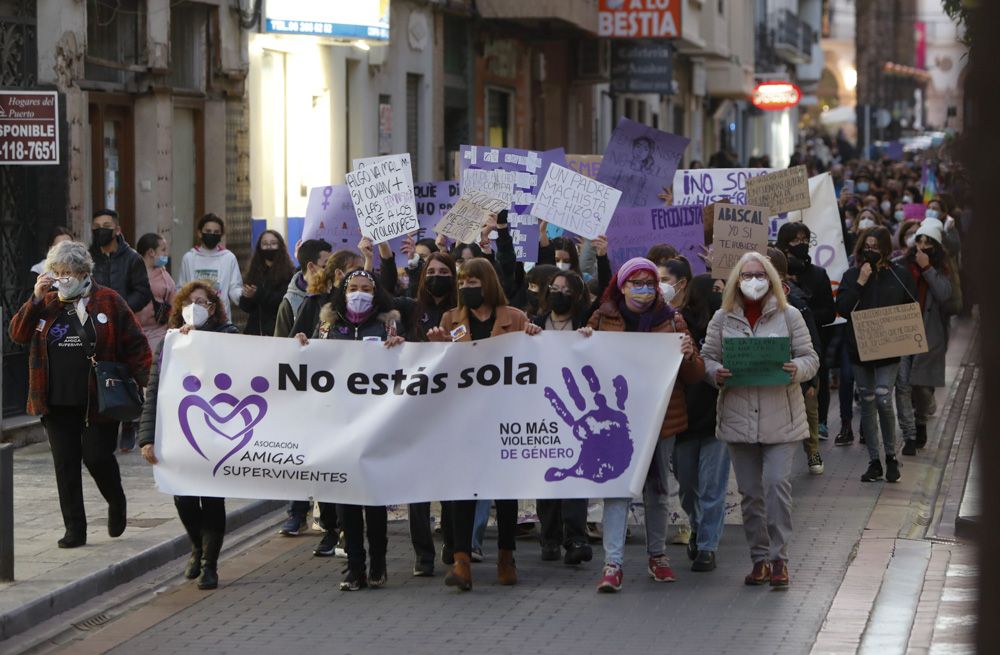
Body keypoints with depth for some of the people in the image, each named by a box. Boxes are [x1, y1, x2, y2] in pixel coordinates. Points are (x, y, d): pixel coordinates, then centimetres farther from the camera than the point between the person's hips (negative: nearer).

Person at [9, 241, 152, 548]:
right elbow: (17, 333, 1)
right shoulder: (46, 304, 9)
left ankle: (116, 501, 26)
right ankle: (75, 529, 11)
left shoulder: (109, 302, -2)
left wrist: (146, 383, -10)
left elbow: (135, 345, -1)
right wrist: (36, 300, -10)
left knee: (97, 457, -5)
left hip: (99, 401, -4)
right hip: (58, 404, 4)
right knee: (66, 464, 4)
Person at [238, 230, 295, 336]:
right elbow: (244, 306, 11)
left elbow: (283, 301, -15)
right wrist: (246, 297, -11)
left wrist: (258, 294, -20)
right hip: (254, 330, 5)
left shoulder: (289, 272, -3)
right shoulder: (254, 272, 13)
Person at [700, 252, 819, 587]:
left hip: (780, 418, -2)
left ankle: (778, 558, -6)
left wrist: (797, 369, -17)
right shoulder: (722, 318, 8)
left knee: (777, 483, -12)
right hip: (739, 417, 2)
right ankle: (759, 558, 16)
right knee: (750, 492, 6)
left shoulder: (788, 316, 4)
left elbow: (810, 358, 4)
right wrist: (715, 373, -13)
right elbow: (707, 357, 9)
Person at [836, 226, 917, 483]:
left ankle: (891, 456, 3)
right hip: (859, 349, 3)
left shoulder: (900, 275, 2)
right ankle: (874, 462, 14)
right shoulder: (852, 275, 5)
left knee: (884, 401, -13)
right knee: (868, 405, 7)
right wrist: (859, 283, -13)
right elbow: (842, 308, -6)